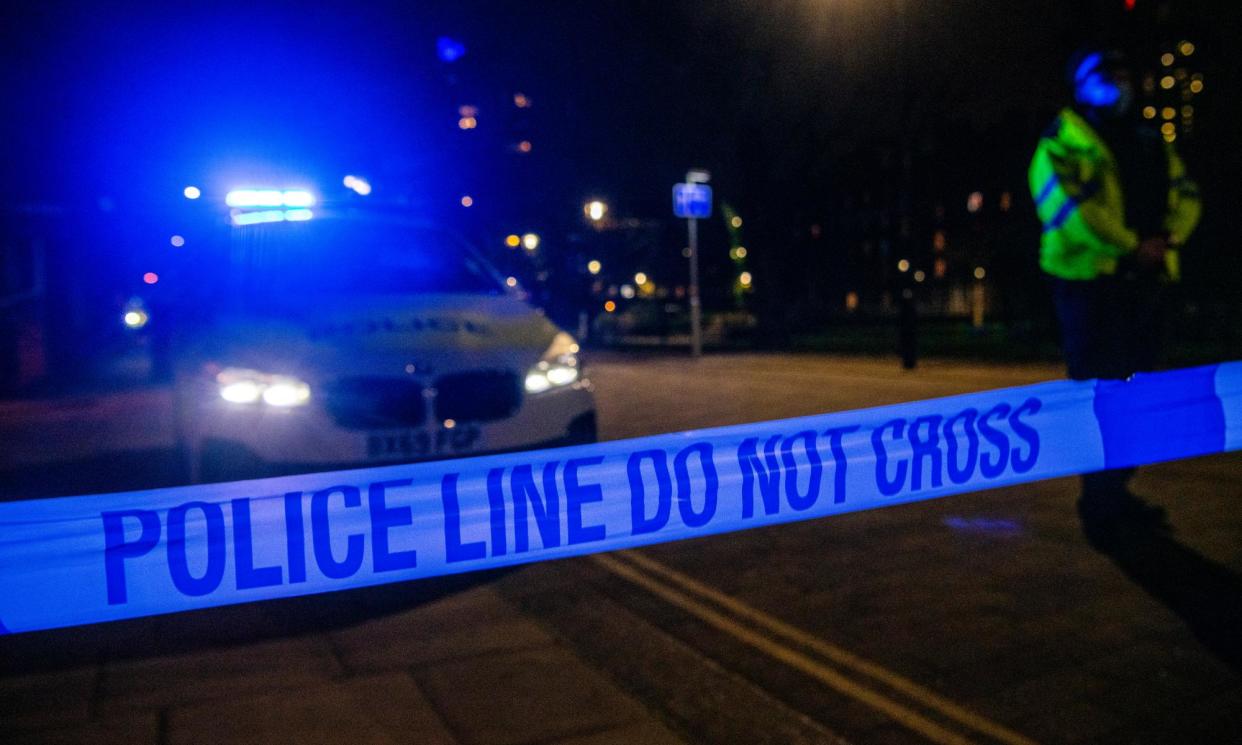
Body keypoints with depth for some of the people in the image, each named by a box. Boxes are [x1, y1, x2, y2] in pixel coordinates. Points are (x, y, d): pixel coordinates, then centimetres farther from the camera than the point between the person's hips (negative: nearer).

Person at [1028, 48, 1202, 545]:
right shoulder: (1064, 140, -2)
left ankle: (1116, 492, 23)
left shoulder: (1150, 141, 20)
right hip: (1090, 280, -7)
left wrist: (1168, 237, -8)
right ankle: (1102, 504, 1)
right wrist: (1130, 246, -16)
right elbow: (1068, 203, -16)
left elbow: (1184, 193, 14)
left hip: (1145, 280, 7)